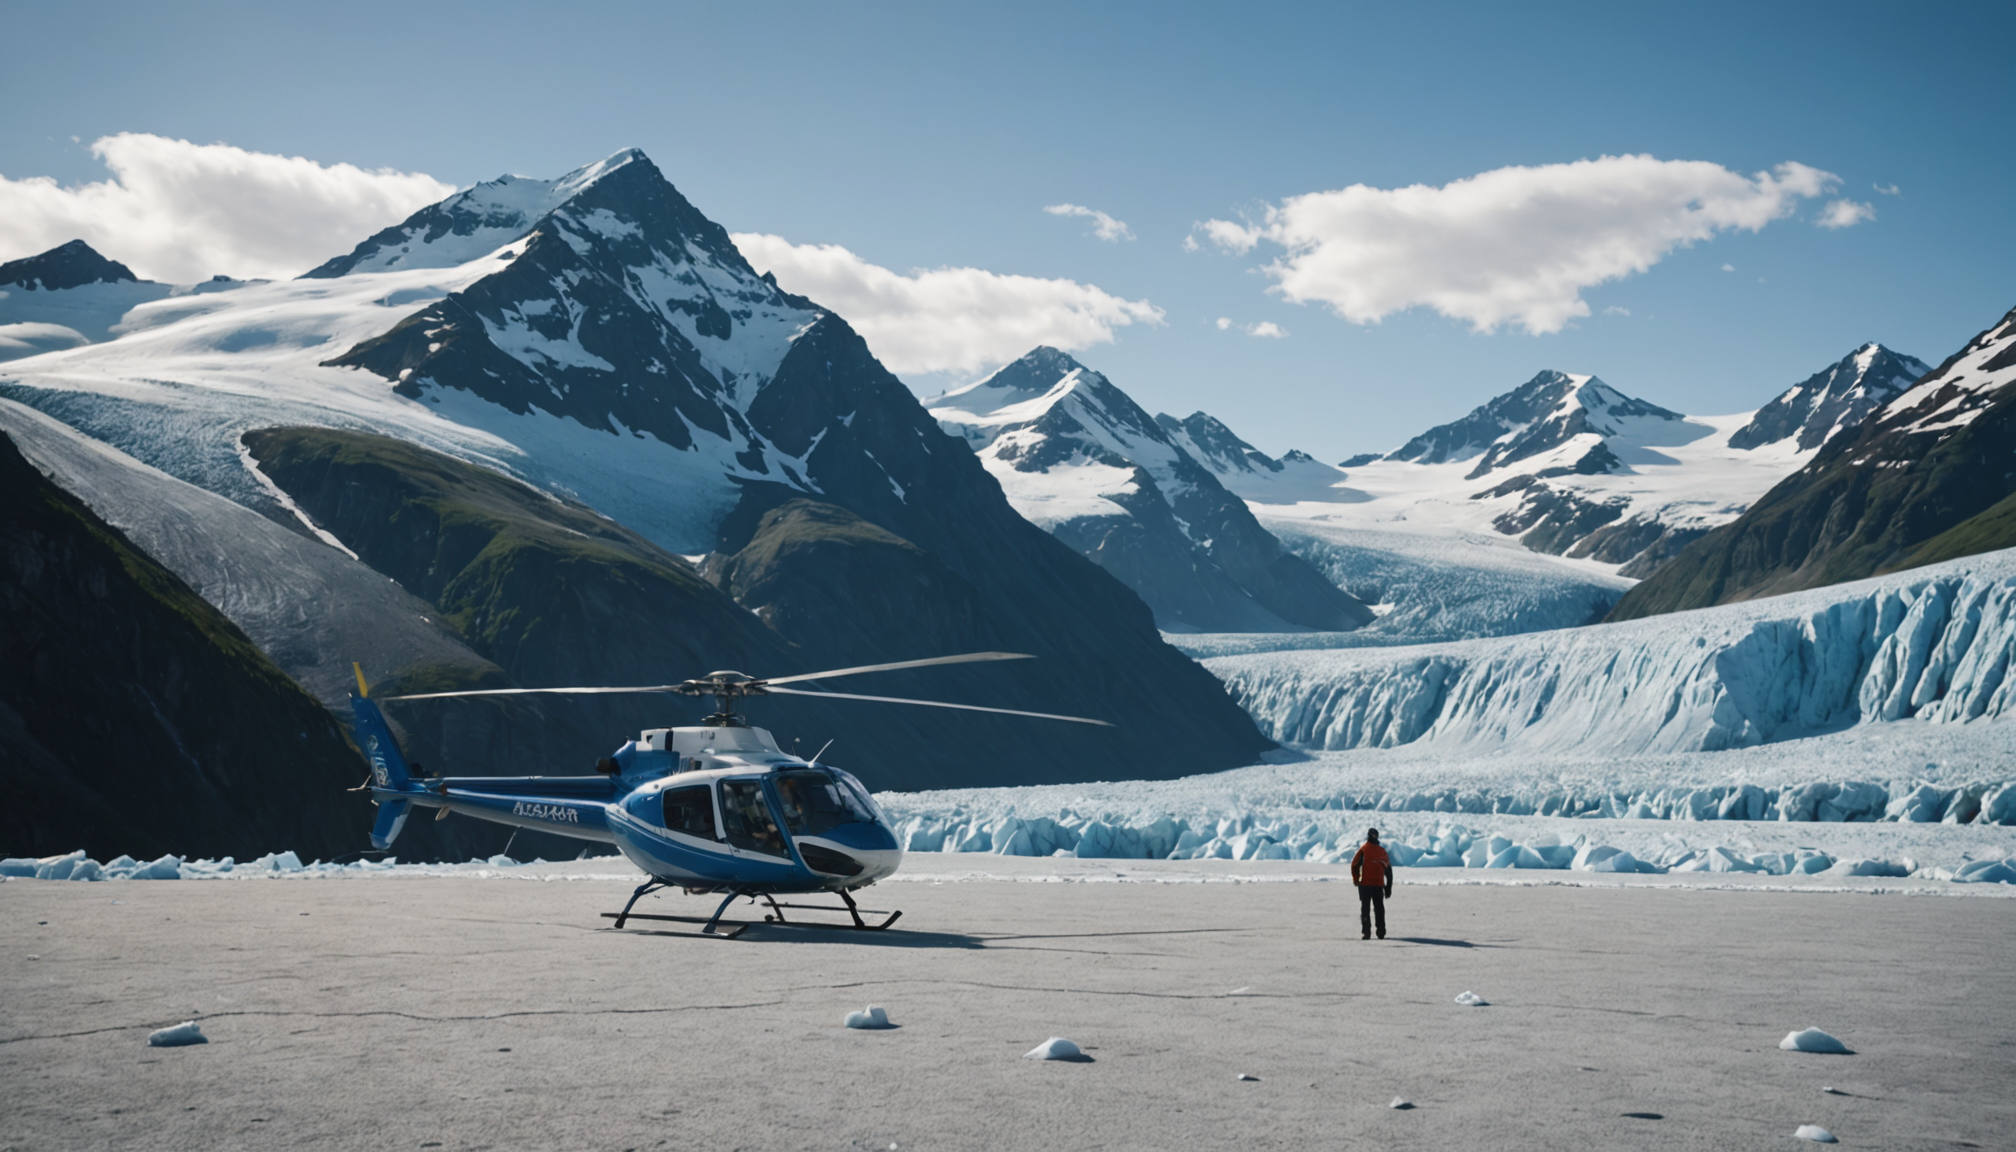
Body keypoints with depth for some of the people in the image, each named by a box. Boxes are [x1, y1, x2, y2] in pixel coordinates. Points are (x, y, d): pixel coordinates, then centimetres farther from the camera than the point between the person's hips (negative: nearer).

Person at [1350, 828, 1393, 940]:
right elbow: (1388, 870, 6)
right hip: (1379, 884, 2)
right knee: (1379, 909, 12)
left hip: (1365, 884, -2)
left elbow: (1355, 864, -6)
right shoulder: (1382, 851, 5)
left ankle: (1366, 932, -6)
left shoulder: (1363, 849, -2)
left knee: (1365, 908, 1)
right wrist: (1388, 887, 12)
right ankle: (1381, 933, 12)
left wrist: (1355, 879, 6)